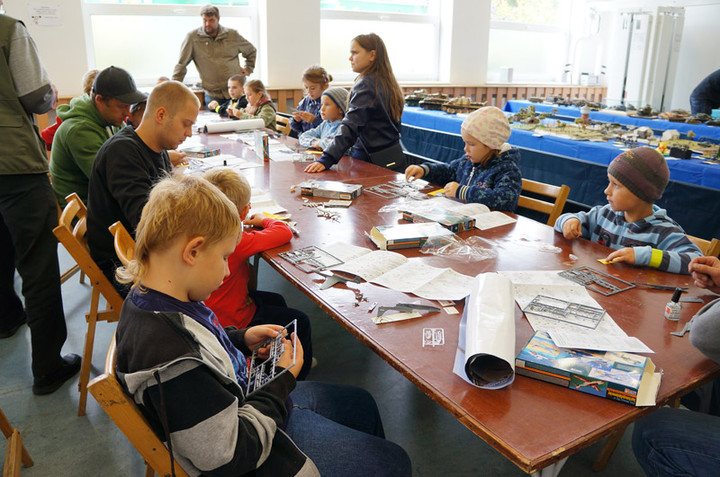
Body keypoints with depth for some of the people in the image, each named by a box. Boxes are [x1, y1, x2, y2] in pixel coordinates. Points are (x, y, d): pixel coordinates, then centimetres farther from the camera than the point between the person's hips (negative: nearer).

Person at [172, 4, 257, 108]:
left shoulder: (232, 35, 5)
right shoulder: (192, 37, -2)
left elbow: (251, 51, 23)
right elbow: (181, 64, 0)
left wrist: (248, 69, 12)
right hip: (212, 96, -1)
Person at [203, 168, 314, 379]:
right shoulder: (235, 242, -33)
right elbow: (284, 232, -24)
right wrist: (264, 220, -4)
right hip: (232, 321, -9)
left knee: (277, 300, 27)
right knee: (300, 322, 5)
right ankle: (297, 379, 27)